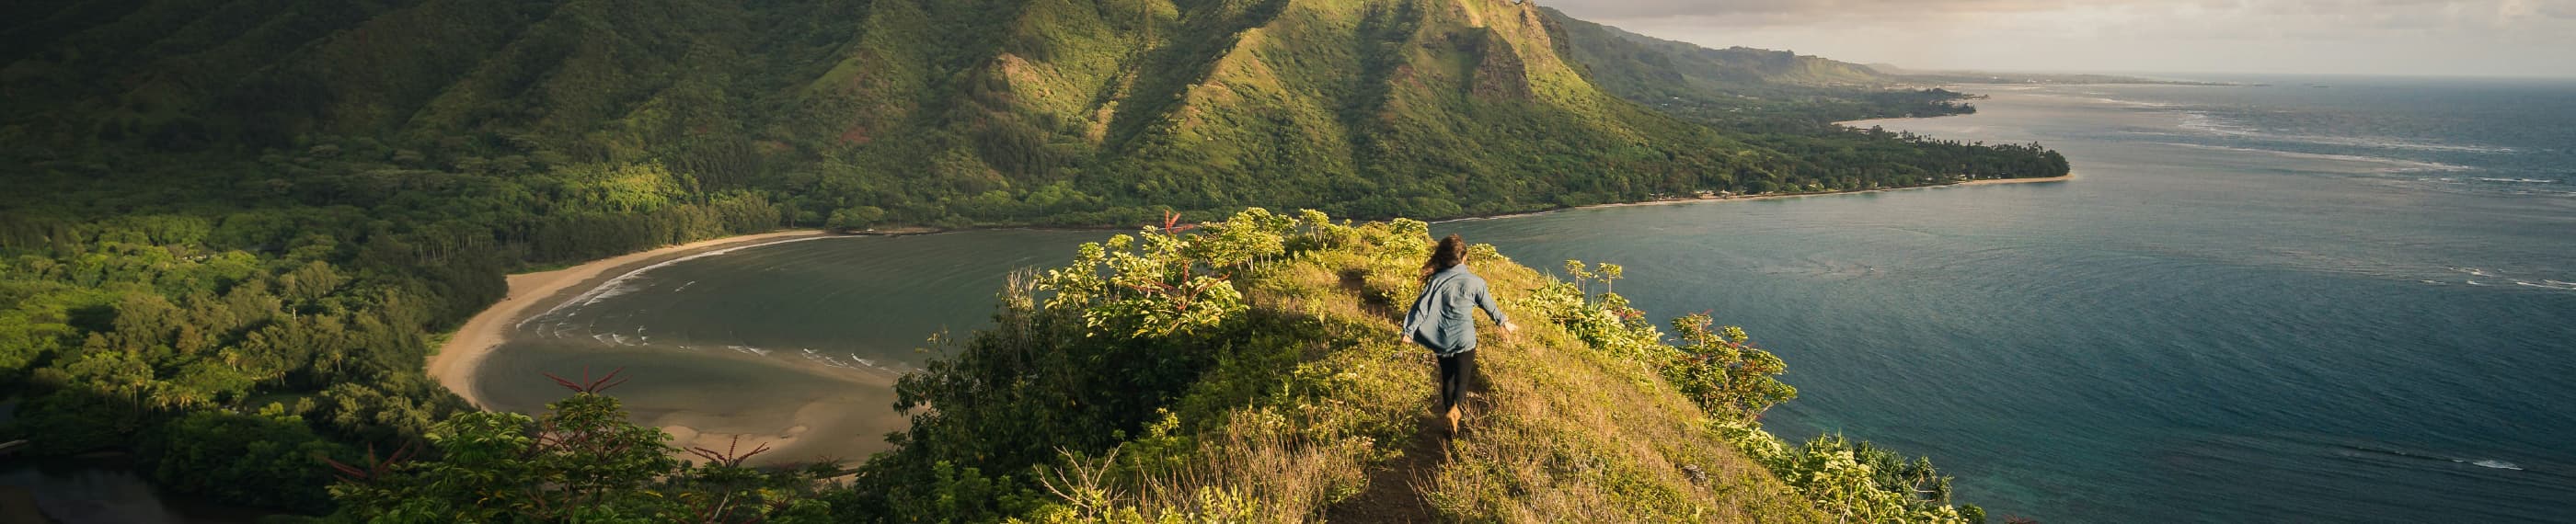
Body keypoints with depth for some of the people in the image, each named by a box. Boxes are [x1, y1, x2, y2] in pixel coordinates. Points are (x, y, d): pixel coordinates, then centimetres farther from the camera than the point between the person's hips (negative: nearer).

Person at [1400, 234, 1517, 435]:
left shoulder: (1436, 280, -7)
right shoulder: (1474, 282, -11)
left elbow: (1422, 307, -8)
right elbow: (1489, 306, 3)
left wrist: (1409, 331, -3)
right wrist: (1505, 322, 19)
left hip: (1440, 341, 3)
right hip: (1464, 340, -3)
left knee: (1447, 379, 18)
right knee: (1461, 380, 4)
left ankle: (1450, 416, 28)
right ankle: (1454, 410, -23)